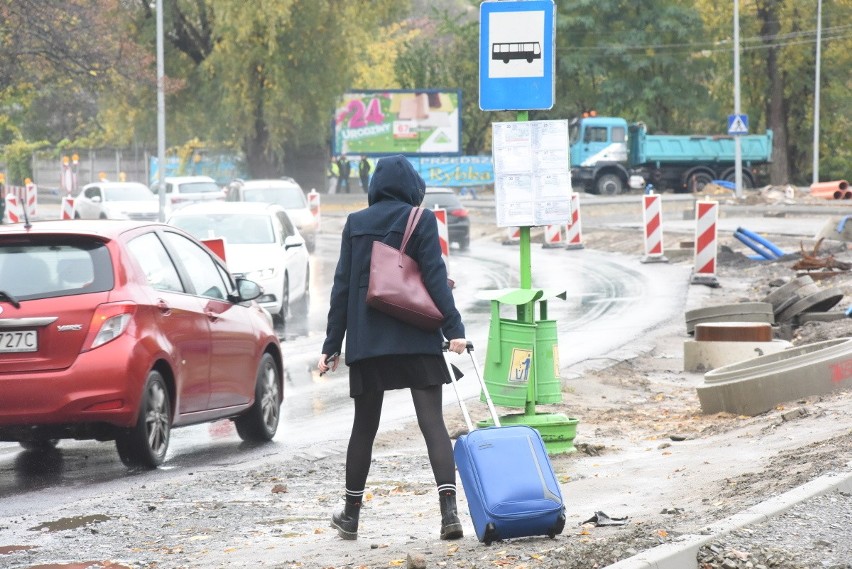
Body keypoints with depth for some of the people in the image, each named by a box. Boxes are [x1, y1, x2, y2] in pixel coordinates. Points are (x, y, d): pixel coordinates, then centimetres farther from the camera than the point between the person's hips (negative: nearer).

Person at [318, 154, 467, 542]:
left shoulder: (355, 224, 6)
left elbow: (342, 287, 6)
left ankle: (350, 515, 21)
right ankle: (449, 511, -20)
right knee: (432, 422, -6)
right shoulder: (420, 220, -2)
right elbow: (435, 277, -10)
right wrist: (453, 328, -10)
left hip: (366, 341, 3)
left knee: (364, 426, 14)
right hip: (416, 339, -3)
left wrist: (333, 344, 8)